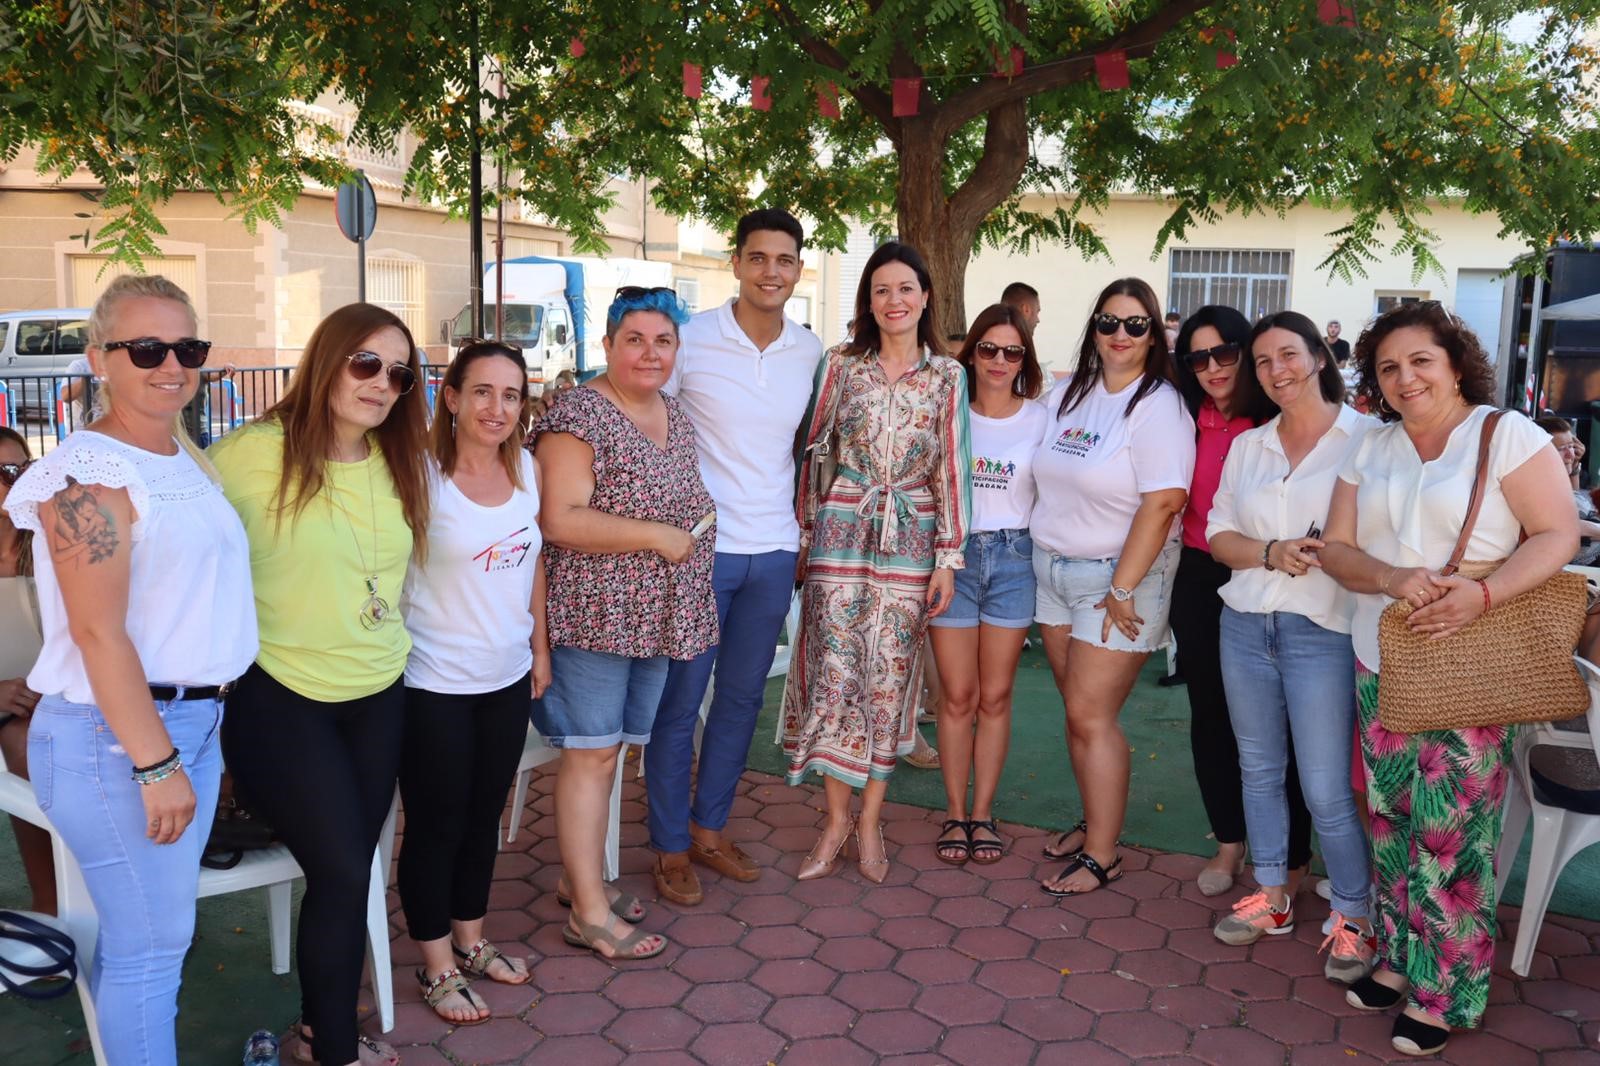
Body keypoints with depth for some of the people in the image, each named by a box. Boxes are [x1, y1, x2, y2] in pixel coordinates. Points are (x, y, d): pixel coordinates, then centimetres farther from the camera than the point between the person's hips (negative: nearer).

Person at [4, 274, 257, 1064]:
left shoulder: (187, 461, 12)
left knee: (149, 929, 17)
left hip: (196, 722, 8)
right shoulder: (89, 473, -14)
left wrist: (181, 745, 16)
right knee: (150, 943, 1)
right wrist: (155, 762, -21)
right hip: (115, 735, -8)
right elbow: (99, 632, -20)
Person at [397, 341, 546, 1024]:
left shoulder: (527, 468, 1)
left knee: (484, 816, 20)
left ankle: (470, 939, 39)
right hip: (435, 686, -6)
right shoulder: (422, 475, -17)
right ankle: (437, 967, 28)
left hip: (507, 678, 6)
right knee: (437, 826, 10)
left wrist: (539, 644, 13)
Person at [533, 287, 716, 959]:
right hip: (594, 615, -8)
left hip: (654, 618, 8)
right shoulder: (579, 413, -12)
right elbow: (559, 520, -20)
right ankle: (590, 915, 7)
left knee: (612, 748, 15)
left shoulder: (677, 418, 13)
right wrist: (656, 537, -19)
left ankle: (583, 873, 29)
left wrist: (699, 521, 9)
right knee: (591, 752, -2)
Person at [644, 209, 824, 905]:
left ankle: (708, 829, 30)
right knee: (680, 702, 2)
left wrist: (803, 526, 13)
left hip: (775, 553, 5)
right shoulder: (690, 340, -8)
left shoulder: (812, 353, 5)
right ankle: (670, 848, 18)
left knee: (742, 698, 14)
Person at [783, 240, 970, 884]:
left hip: (910, 540, 0)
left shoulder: (946, 375, 4)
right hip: (841, 533, 0)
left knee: (889, 680, 5)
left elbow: (952, 468, 2)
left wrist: (948, 557, -2)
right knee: (834, 674, 0)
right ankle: (836, 822, 15)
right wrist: (806, 535, 3)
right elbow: (814, 450, 6)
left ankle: (869, 824, 18)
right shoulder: (841, 365, 4)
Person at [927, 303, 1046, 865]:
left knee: (995, 697, 7)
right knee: (958, 696, 4)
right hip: (952, 554, 0)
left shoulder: (1040, 418, 3)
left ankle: (983, 812, 19)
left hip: (1013, 557, 0)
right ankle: (956, 813, 17)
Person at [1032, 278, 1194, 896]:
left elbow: (1162, 503, -19)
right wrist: (1040, 553, 11)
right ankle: (1095, 824, 26)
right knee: (1079, 711, 11)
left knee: (1090, 715, -6)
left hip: (1120, 575, -6)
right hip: (1053, 568, 6)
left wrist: (1122, 590, -19)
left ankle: (1102, 857, 5)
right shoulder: (1066, 395, 8)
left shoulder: (1159, 406, -12)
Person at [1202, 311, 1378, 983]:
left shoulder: (1368, 438, -4)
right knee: (1259, 769, 15)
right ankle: (1270, 896, 30)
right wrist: (1273, 553, -9)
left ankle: (1354, 920, 15)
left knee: (1326, 790, -4)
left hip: (1323, 630, -5)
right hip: (1245, 621, 6)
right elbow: (1219, 536, 9)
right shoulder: (1248, 446, 12)